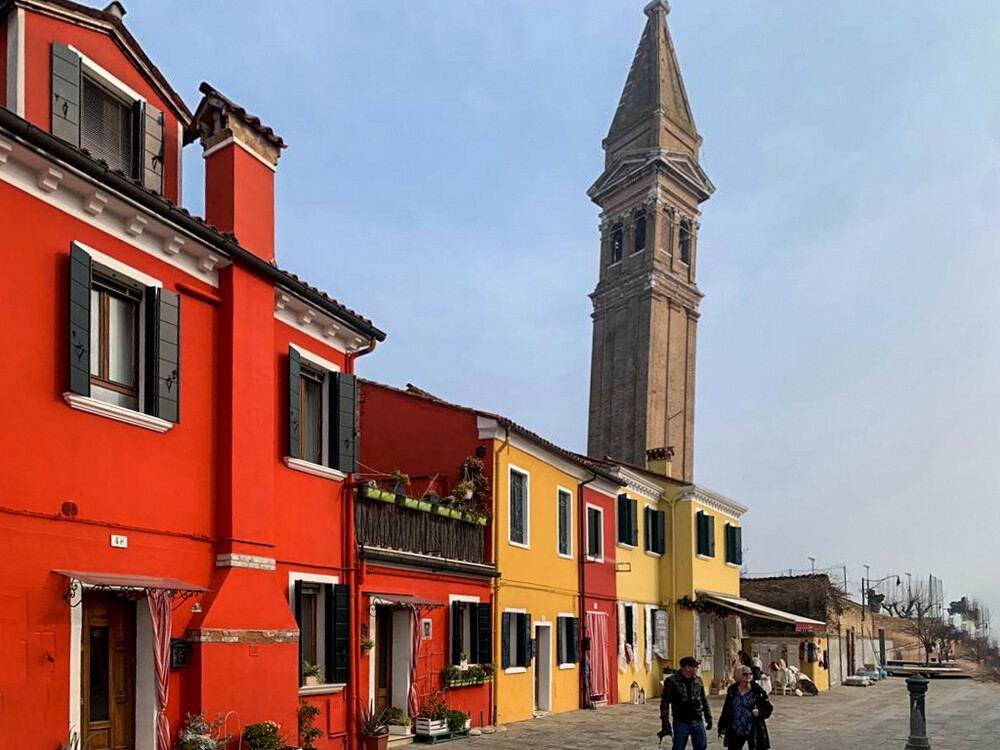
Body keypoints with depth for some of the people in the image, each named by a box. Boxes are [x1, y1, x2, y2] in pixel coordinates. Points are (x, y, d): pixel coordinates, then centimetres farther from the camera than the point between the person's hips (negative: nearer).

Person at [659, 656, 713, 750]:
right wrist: (665, 722, -10)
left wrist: (708, 718, 15)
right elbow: (664, 703, -7)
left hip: (698, 723, 4)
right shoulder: (672, 681, -9)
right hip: (681, 724, -4)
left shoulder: (698, 681, 6)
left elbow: (704, 700, 16)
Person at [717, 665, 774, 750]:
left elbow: (768, 708, -1)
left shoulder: (757, 691, -5)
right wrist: (722, 727, 15)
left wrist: (759, 712, -22)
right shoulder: (732, 690, 3)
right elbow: (726, 710, 12)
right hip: (735, 731, 3)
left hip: (754, 731, -3)